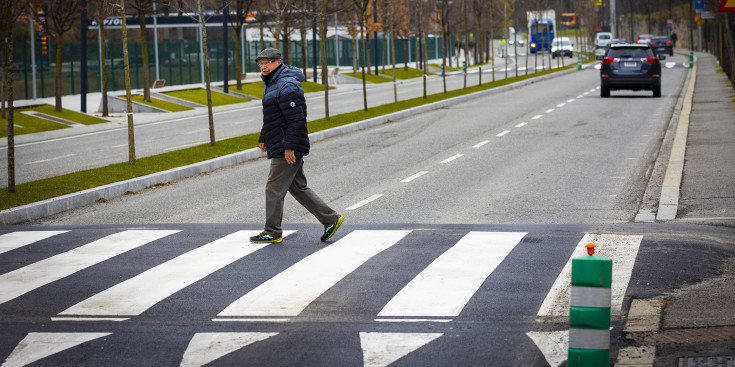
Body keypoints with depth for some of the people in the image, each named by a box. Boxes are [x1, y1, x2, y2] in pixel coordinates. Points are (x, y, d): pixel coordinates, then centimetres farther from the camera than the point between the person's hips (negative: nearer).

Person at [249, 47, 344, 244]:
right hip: (279, 148, 11)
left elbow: (296, 120, -24)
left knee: (274, 188, -4)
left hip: (287, 150, -11)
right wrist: (263, 139, 24)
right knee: (298, 187, 13)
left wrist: (289, 147, -24)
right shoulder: (272, 84, 16)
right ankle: (330, 219, 15)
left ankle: (272, 233, 4)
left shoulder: (287, 87, -18)